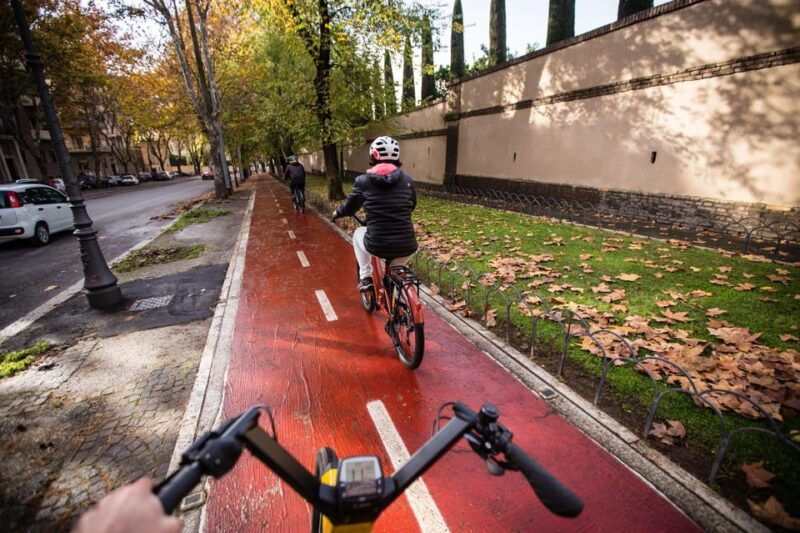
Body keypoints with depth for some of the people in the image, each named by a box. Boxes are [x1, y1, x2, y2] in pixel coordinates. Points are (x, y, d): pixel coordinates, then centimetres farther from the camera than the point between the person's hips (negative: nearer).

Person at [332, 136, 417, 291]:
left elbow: (350, 207, 13)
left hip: (376, 245, -1)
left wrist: (337, 212, 36)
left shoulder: (363, 180, -1)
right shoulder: (407, 179, 4)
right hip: (406, 247, 2)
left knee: (359, 233, 32)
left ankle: (366, 278, 26)